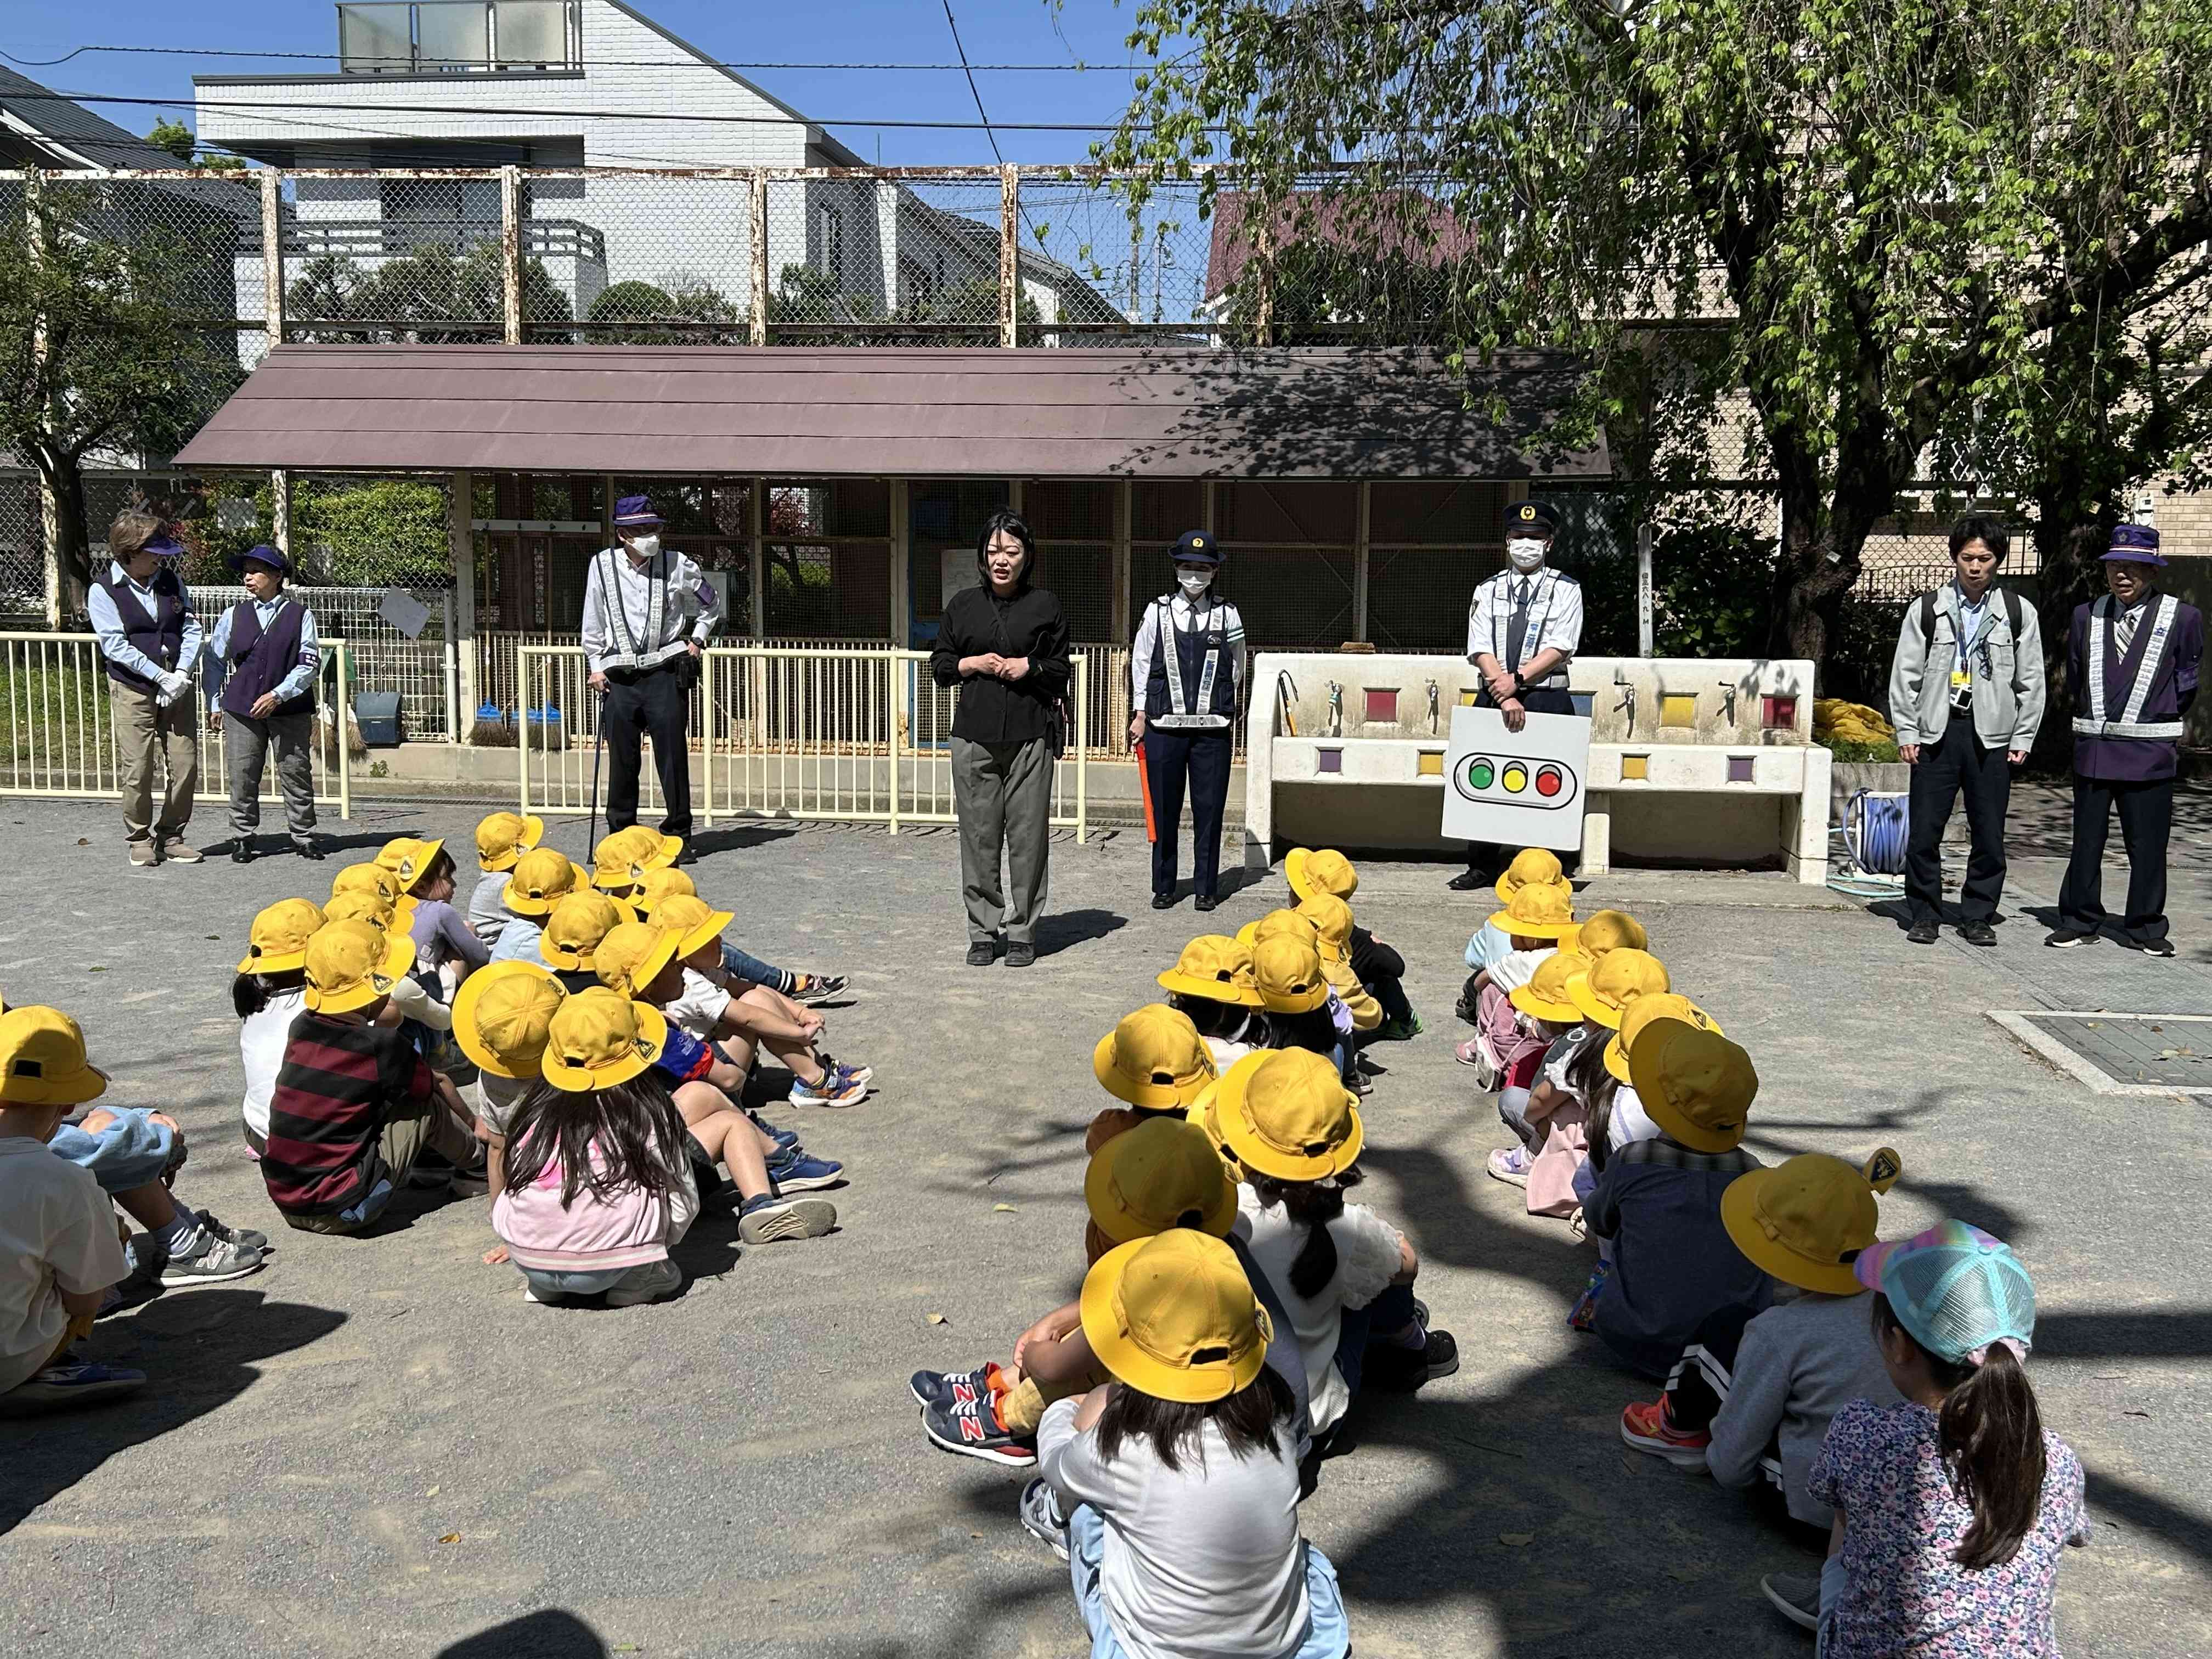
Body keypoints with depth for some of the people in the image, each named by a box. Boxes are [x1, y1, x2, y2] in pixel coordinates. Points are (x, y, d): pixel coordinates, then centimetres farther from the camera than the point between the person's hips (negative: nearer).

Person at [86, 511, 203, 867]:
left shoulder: (171, 581, 7)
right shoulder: (103, 590, -5)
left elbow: (191, 630, 5)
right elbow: (115, 645, -11)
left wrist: (182, 674, -9)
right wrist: (161, 676, -17)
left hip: (178, 688, 4)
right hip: (133, 691, -4)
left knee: (185, 767, 2)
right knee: (137, 770, -3)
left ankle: (170, 836, 16)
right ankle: (140, 839, 13)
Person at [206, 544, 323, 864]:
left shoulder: (300, 616, 3)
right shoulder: (233, 616, 10)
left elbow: (310, 664, -4)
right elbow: (214, 660, 15)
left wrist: (278, 695, -12)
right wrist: (215, 703, 8)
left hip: (290, 708, -2)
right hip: (241, 709, 2)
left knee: (296, 773, 2)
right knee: (242, 776, 2)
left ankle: (303, 837, 12)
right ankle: (242, 839, 11)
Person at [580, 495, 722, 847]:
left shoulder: (678, 566, 3)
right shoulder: (603, 566, 4)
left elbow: (711, 604, 19)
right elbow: (593, 622, 12)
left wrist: (697, 639, 10)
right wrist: (596, 665, 9)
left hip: (666, 674, -1)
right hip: (619, 676, 1)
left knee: (673, 755, -2)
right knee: (622, 758, 5)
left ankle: (678, 832, 8)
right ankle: (622, 832, 18)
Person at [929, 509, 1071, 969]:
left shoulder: (1045, 605, 6)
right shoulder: (963, 604, 10)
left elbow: (1061, 670, 10)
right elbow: (940, 666, 13)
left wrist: (1028, 667, -8)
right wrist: (973, 664, -5)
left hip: (1030, 736, -1)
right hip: (974, 736, 1)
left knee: (1028, 835, 0)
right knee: (978, 835, 2)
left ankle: (1022, 931, 10)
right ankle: (983, 932, 11)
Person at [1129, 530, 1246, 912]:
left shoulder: (1228, 615, 6)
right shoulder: (1157, 612, 5)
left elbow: (1237, 670, 14)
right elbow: (1141, 665, 10)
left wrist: (1231, 717, 13)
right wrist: (1140, 716, 8)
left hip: (1213, 729, 0)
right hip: (1164, 726, 0)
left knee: (1209, 809, 2)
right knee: (1164, 809, 5)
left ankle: (1205, 888, 12)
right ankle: (1163, 887, 16)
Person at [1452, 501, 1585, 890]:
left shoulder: (1565, 589, 5)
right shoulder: (1488, 591, 11)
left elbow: (1559, 649, -6)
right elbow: (1481, 651, 0)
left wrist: (1517, 679, -17)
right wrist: (1505, 696, -13)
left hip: (1547, 699, -2)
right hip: (1493, 697, 3)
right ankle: (1481, 867, 11)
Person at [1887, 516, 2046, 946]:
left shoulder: (2019, 613, 6)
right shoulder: (1927, 609, 4)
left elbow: (2031, 680, 9)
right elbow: (1905, 674, 5)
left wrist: (2023, 738, 3)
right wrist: (1906, 732, 0)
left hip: (1992, 736, 1)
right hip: (1936, 733, 0)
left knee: (1989, 834, 3)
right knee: (1924, 831, -1)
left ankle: (1977, 917, 15)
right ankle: (1924, 914, 11)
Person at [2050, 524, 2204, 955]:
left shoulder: (2182, 618, -1)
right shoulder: (2087, 616, 7)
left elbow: (2186, 682, 7)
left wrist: (2159, 722, 10)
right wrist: (2093, 717, 14)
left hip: (2149, 752, -2)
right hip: (2092, 747, 3)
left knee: (2147, 845, 3)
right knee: (2086, 839, 9)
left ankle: (2144, 929, 14)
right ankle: (2080, 921, 19)